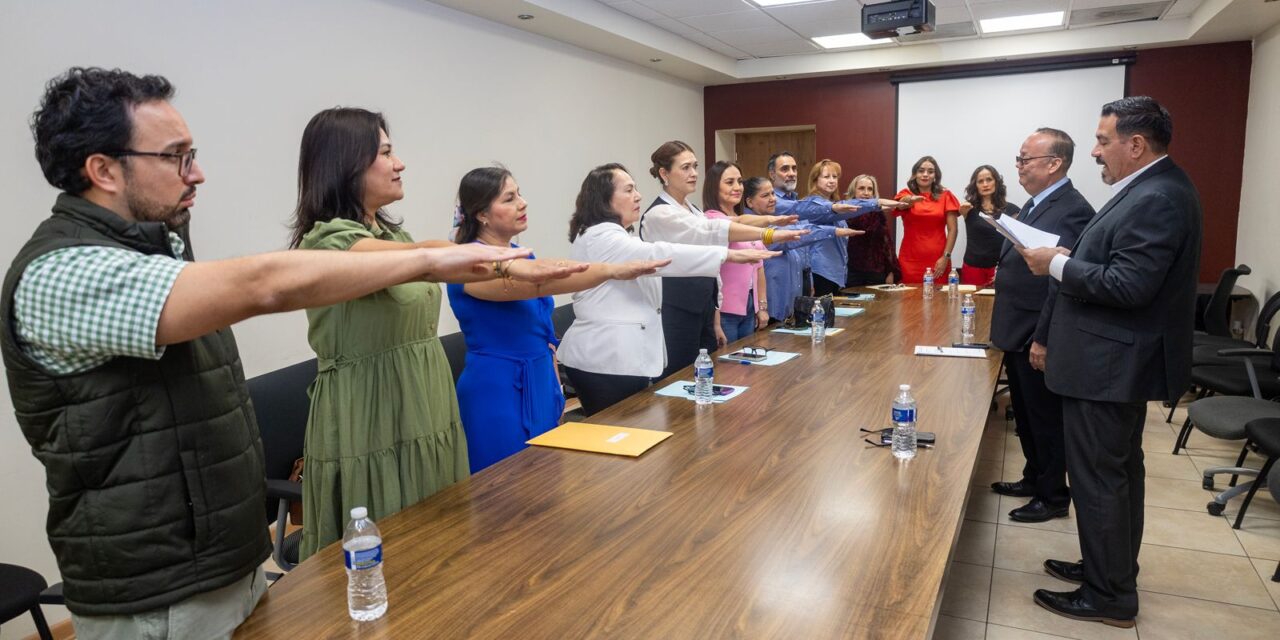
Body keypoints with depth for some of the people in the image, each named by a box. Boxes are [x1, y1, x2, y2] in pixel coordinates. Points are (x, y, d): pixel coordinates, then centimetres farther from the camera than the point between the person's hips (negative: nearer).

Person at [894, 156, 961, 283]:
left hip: (937, 261, 0)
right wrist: (910, 200, -43)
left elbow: (952, 229, 3)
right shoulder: (906, 194, 4)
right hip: (910, 261, 0)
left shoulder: (945, 196, 6)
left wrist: (946, 256, -7)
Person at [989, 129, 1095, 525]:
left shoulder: (1072, 211, -19)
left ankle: (1054, 497, 21)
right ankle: (1034, 478, 36)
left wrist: (1043, 340, -23)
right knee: (1025, 415, 20)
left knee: (1046, 419, 6)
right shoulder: (1036, 204, 11)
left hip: (1038, 339, -9)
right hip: (1016, 333, 9)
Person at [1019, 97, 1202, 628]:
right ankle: (1113, 570, 34)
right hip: (1121, 360, 11)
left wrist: (1057, 264, -19)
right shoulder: (1152, 189, 11)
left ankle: (1109, 596, 13)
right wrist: (1069, 258, 3)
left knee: (1097, 479, -1)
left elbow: (1129, 285, -27)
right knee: (1119, 472, 19)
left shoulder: (1157, 198, -21)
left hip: (1109, 363, -11)